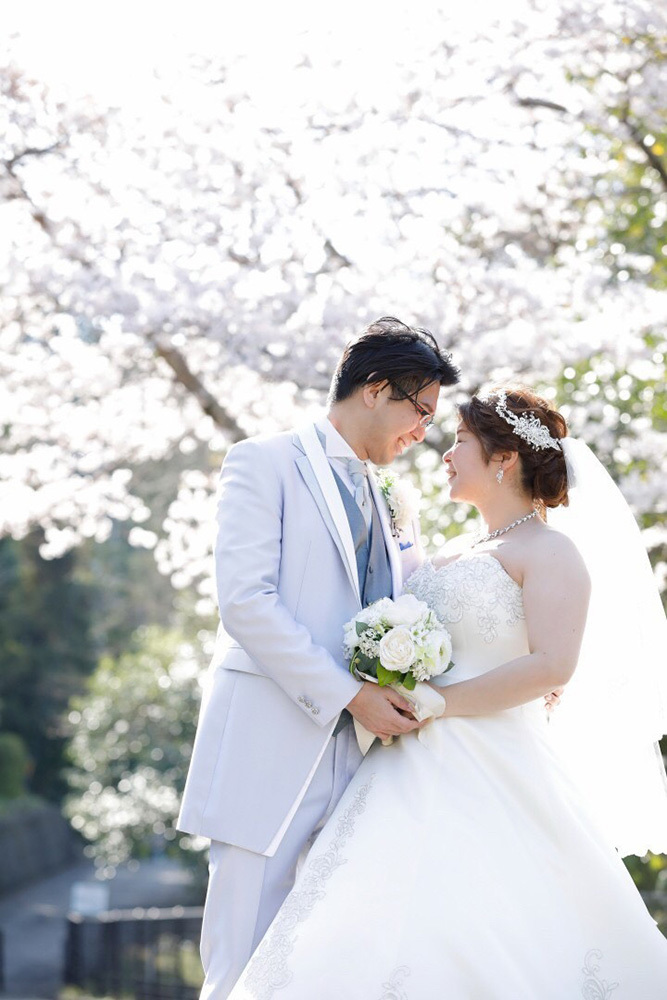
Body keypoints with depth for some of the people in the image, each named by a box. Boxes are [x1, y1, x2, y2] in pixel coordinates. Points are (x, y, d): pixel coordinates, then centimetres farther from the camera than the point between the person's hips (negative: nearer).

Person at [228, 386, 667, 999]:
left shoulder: (549, 551, -4)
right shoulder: (457, 553, 22)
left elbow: (551, 666, -18)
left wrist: (435, 702, -15)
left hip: (490, 775, -8)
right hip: (421, 773, 8)